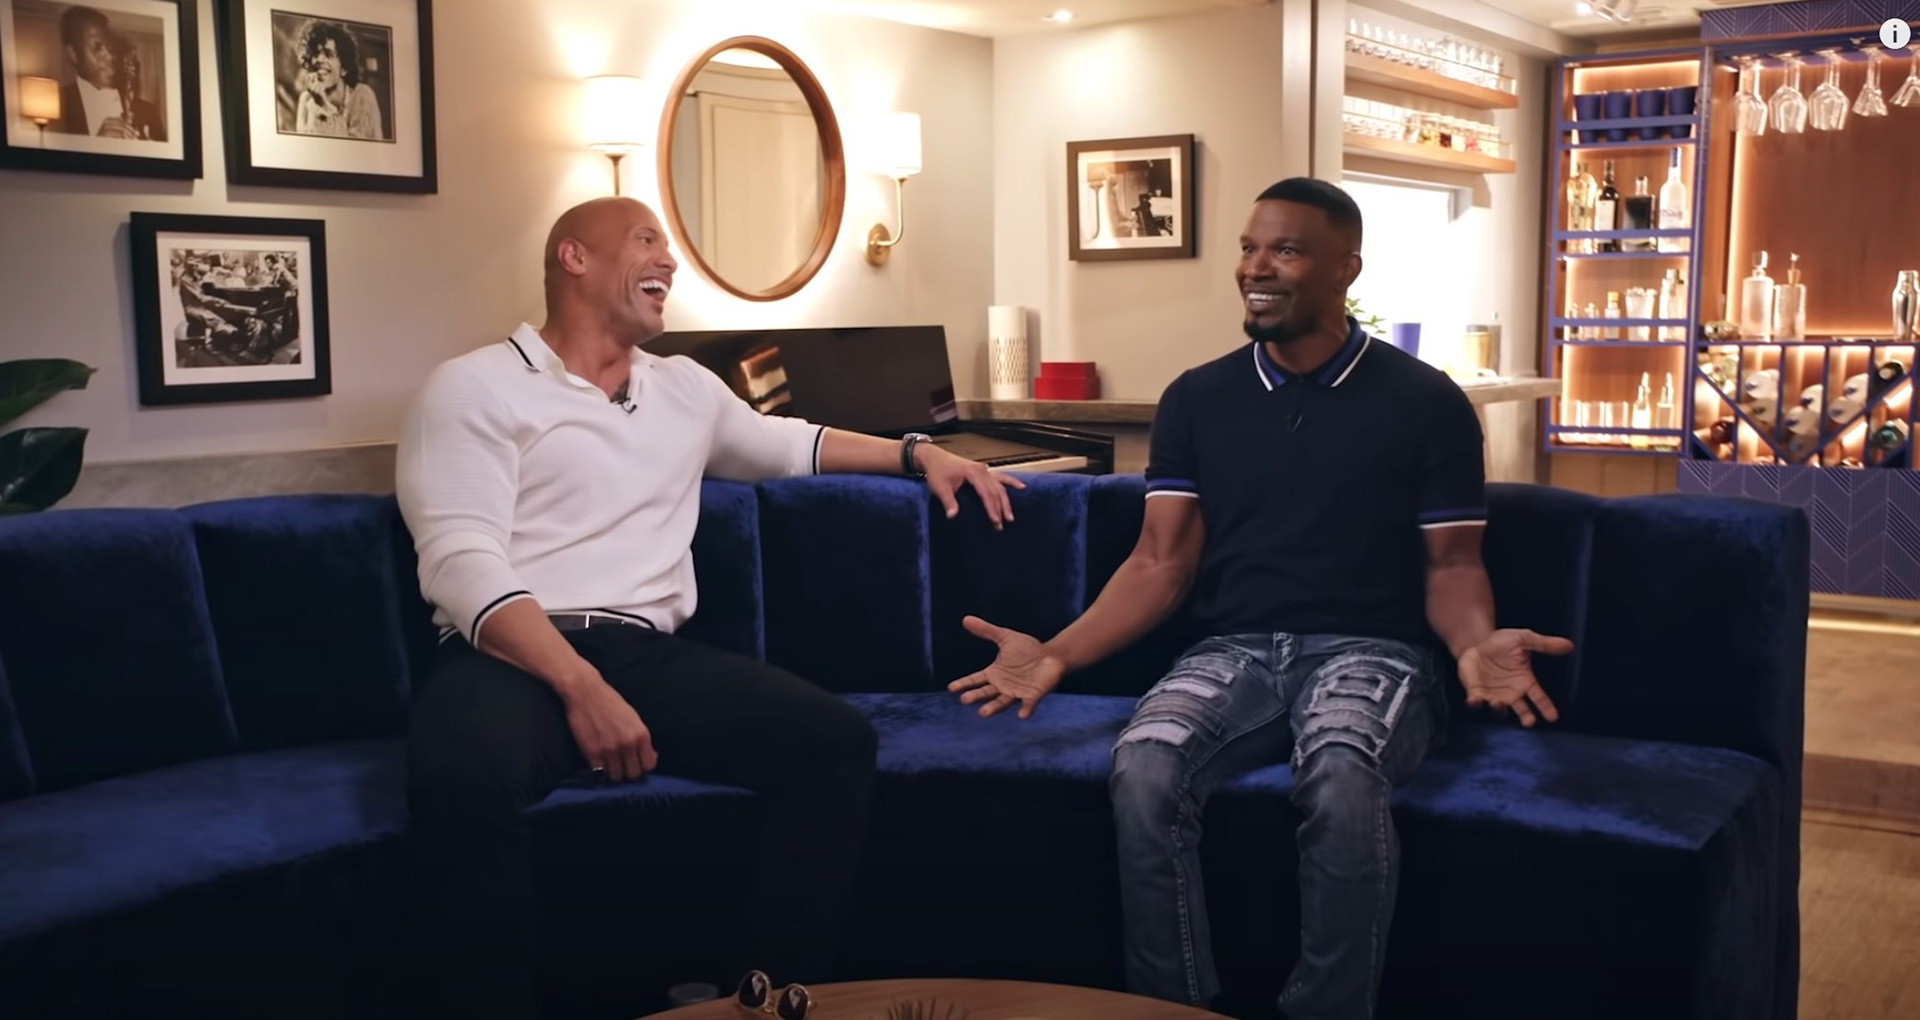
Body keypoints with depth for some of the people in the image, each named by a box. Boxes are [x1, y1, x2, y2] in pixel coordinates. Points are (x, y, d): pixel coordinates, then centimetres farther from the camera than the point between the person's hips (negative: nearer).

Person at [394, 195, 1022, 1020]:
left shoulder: (686, 388, 23)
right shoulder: (476, 388, 2)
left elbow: (786, 444, 42)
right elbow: (463, 563, -11)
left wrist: (917, 452, 30)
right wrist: (580, 687, -26)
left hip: (652, 655, 6)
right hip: (512, 658, -5)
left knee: (836, 740, -18)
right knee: (462, 780, -39)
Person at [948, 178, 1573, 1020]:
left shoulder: (1426, 403, 4)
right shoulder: (1196, 399, 10)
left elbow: (1452, 565, 3)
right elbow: (1161, 563, 7)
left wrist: (1476, 644, -21)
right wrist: (1057, 654, -9)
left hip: (1370, 652, -2)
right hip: (1233, 651, 2)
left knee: (1342, 777, -37)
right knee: (1143, 766, -31)